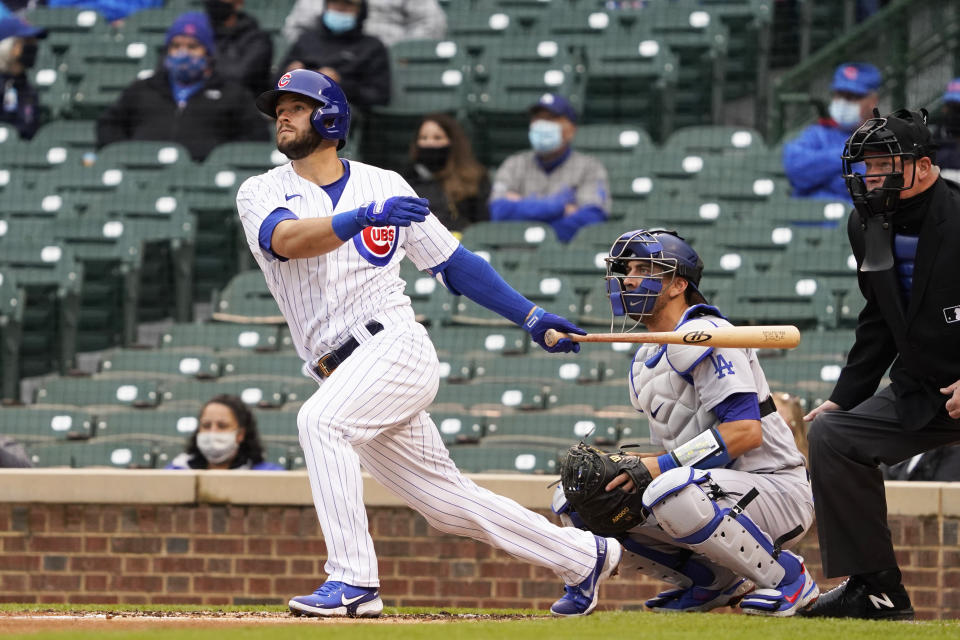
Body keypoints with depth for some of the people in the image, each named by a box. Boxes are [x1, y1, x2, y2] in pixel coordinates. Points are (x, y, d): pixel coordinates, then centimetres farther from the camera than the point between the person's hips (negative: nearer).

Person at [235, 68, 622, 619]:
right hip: (347, 375, 3)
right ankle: (586, 557, 23)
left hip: (398, 346, -3)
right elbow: (287, 240, -16)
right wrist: (363, 215, -31)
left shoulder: (384, 185, 8)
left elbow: (452, 261, 13)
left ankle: (354, 581, -32)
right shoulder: (262, 194, 8)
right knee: (448, 502, 8)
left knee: (322, 420, -30)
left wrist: (531, 316, 8)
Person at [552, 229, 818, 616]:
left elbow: (746, 431, -24)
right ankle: (712, 581, 7)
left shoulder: (702, 337, -13)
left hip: (774, 488, -9)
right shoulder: (644, 363, 16)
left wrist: (662, 466, -24)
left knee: (672, 494, -40)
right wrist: (634, 467, -3)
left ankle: (785, 577, -15)